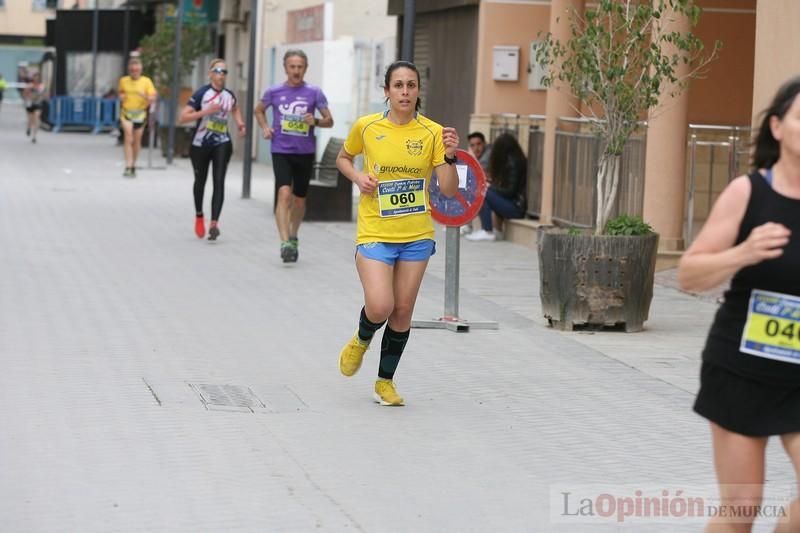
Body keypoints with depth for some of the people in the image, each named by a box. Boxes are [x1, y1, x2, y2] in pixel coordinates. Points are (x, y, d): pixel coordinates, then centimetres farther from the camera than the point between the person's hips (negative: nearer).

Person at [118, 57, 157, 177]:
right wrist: (121, 96, 0)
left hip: (140, 114, 1)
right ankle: (128, 166, -21)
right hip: (126, 113, -1)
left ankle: (133, 166, 26)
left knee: (137, 141, 9)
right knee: (128, 138, -17)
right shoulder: (123, 80, 4)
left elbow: (152, 99, -3)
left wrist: (144, 96, -23)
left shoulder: (146, 81, -1)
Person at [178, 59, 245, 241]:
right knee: (200, 181, 14)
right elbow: (182, 118, -16)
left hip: (222, 144, 2)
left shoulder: (229, 95, 3)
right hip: (200, 144, -2)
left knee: (219, 182, -13)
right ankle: (199, 216, 39)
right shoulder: (201, 94, -11)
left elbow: (235, 109, 28)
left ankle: (214, 223, -19)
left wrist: (240, 123, 9)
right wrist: (205, 111, -25)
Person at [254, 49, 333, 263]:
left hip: (305, 152, 1)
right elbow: (259, 110, 19)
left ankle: (293, 237, 35)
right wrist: (265, 127, 1)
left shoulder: (314, 93, -2)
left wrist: (315, 121, -19)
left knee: (299, 199, 12)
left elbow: (329, 121, 2)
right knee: (284, 193, -20)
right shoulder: (274, 92, 0)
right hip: (281, 151, -1)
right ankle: (285, 242, -24)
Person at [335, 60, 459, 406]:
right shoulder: (366, 127, -4)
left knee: (402, 312, 6)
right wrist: (358, 177, -4)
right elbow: (343, 159, 16)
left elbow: (449, 190, -5)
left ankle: (385, 381, 25)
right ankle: (361, 340, 20)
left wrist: (449, 157, -23)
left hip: (417, 236, 2)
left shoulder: (432, 132, -4)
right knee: (380, 307, -17)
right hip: (375, 234, -2)